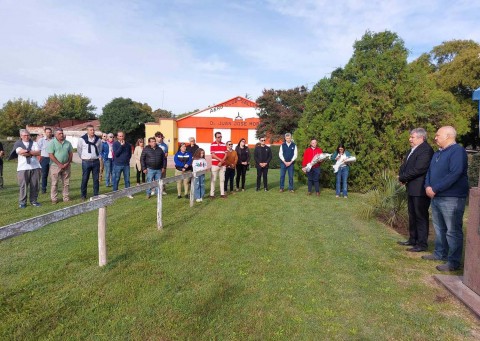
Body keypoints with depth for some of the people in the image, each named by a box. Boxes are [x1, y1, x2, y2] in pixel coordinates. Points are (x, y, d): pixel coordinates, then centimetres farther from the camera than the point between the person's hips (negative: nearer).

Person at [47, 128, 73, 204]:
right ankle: (54, 199, 8)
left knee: (66, 183, 7)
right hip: (55, 166, -4)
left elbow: (71, 154, 11)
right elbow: (51, 155, -10)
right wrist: (59, 164, -14)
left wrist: (68, 163, -4)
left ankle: (66, 197, 15)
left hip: (66, 166, 4)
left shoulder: (68, 143, 9)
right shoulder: (52, 143, -4)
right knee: (54, 183, 2)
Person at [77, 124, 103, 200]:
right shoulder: (82, 139, -4)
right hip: (86, 162, -3)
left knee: (96, 179, 6)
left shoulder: (98, 139, 5)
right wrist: (83, 157, 10)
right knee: (85, 179, 2)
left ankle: (96, 195, 15)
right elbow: (79, 149, 7)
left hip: (96, 162, 3)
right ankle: (83, 195, 13)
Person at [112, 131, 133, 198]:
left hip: (126, 165, 3)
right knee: (116, 180, 4)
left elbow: (130, 154, 17)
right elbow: (116, 153, -14)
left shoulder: (128, 144, 5)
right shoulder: (115, 144, -3)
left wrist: (127, 159, 3)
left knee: (127, 180, 8)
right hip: (118, 165, -2)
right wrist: (121, 146, -17)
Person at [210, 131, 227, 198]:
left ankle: (222, 193, 11)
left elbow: (225, 154, 3)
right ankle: (212, 194, 2)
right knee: (213, 179, -1)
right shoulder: (212, 145, -3)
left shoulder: (224, 145, 9)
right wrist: (220, 160, -13)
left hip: (222, 165, 4)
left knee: (222, 179, 6)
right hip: (215, 164, -4)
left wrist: (222, 162, -10)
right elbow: (213, 155, -10)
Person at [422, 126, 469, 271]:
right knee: (439, 228, 17)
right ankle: (440, 254, 29)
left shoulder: (457, 151, -12)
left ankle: (453, 262, 3)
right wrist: (427, 186, -4)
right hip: (436, 197, 9)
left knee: (453, 231, -3)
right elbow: (430, 171, 16)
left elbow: (455, 174, -23)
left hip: (451, 199, -9)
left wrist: (435, 189, -20)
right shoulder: (438, 153, 17)